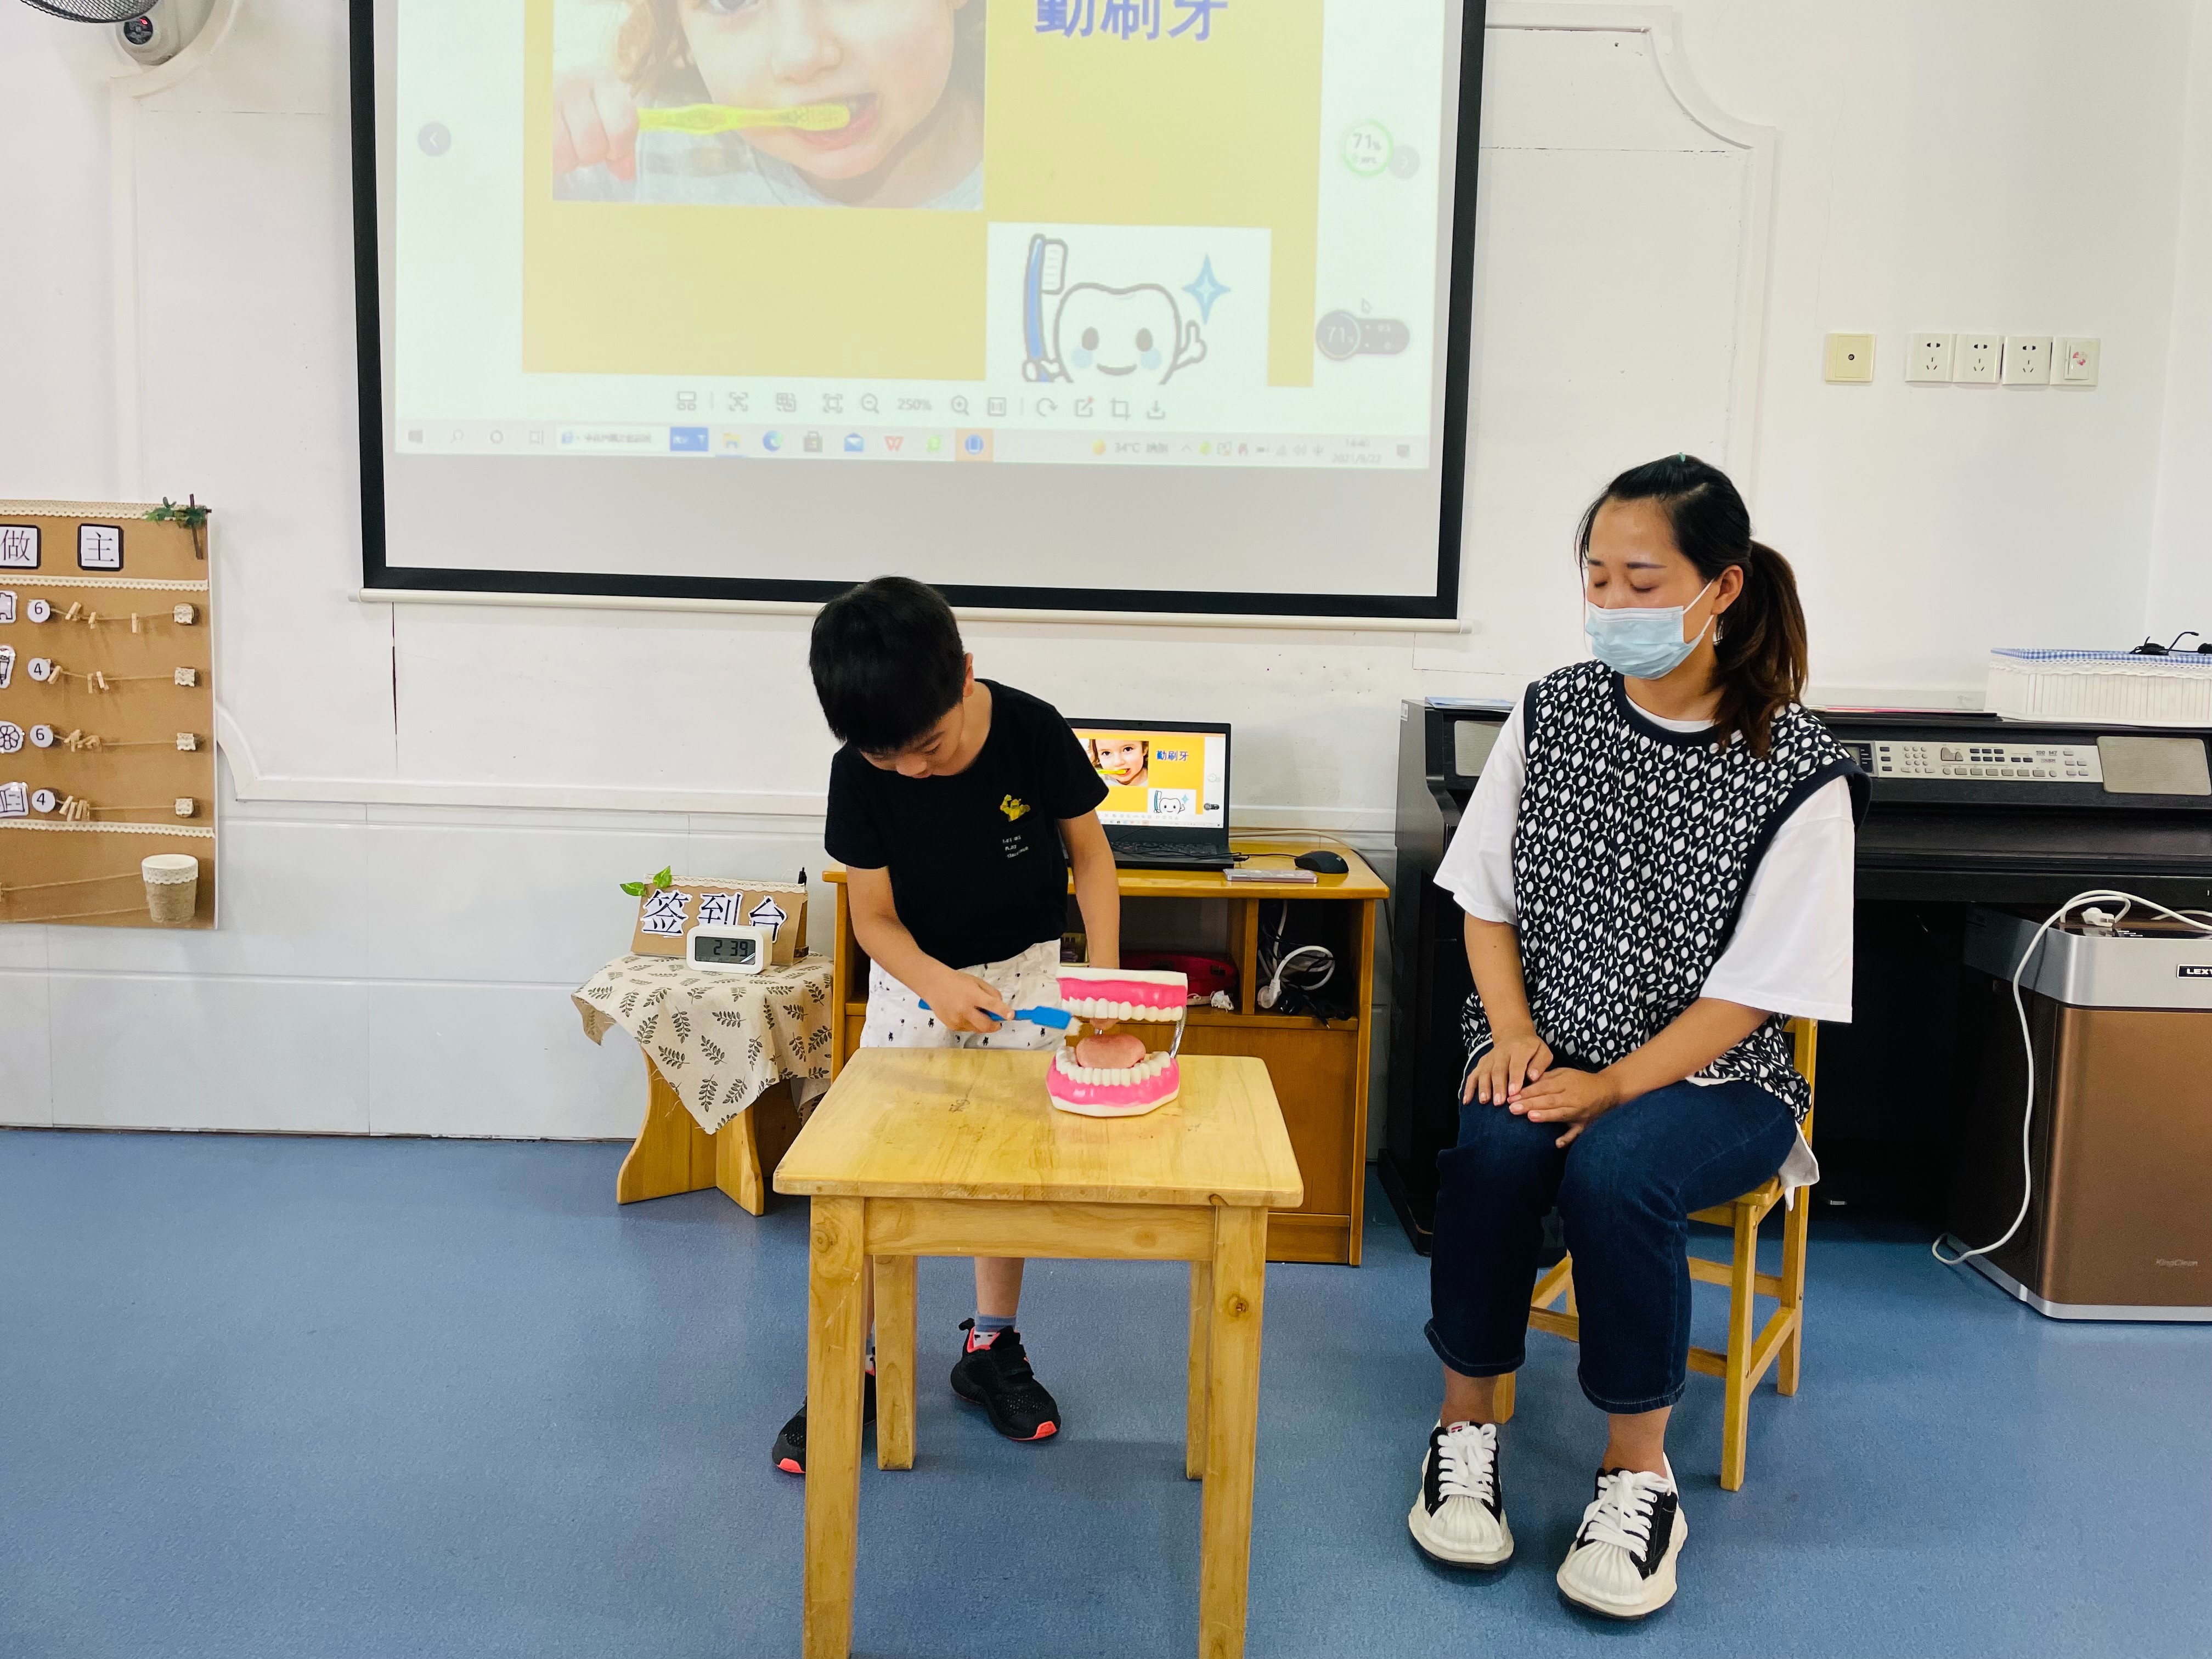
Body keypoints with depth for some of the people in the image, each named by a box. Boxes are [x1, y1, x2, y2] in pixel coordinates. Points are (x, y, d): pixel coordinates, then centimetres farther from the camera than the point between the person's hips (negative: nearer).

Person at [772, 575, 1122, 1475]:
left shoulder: (1033, 732, -22)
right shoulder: (859, 772, -20)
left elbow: (1089, 851, -7)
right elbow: (872, 915, -13)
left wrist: (1105, 974, -14)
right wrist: (937, 984, -32)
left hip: (1025, 968, 0)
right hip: (915, 973, 0)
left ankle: (991, 1346, 24)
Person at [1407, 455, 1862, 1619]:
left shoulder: (1795, 772, -9)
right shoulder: (1550, 714, 3)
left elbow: (1748, 994, -10)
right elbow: (1487, 901, 8)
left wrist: (1608, 1089, -20)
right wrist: (1515, 1034, -9)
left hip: (1706, 1078, -2)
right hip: (1544, 1053, 3)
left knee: (1613, 1171, -32)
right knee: (1494, 1151, -29)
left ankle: (1638, 1473, -10)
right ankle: (1465, 1431, -8)